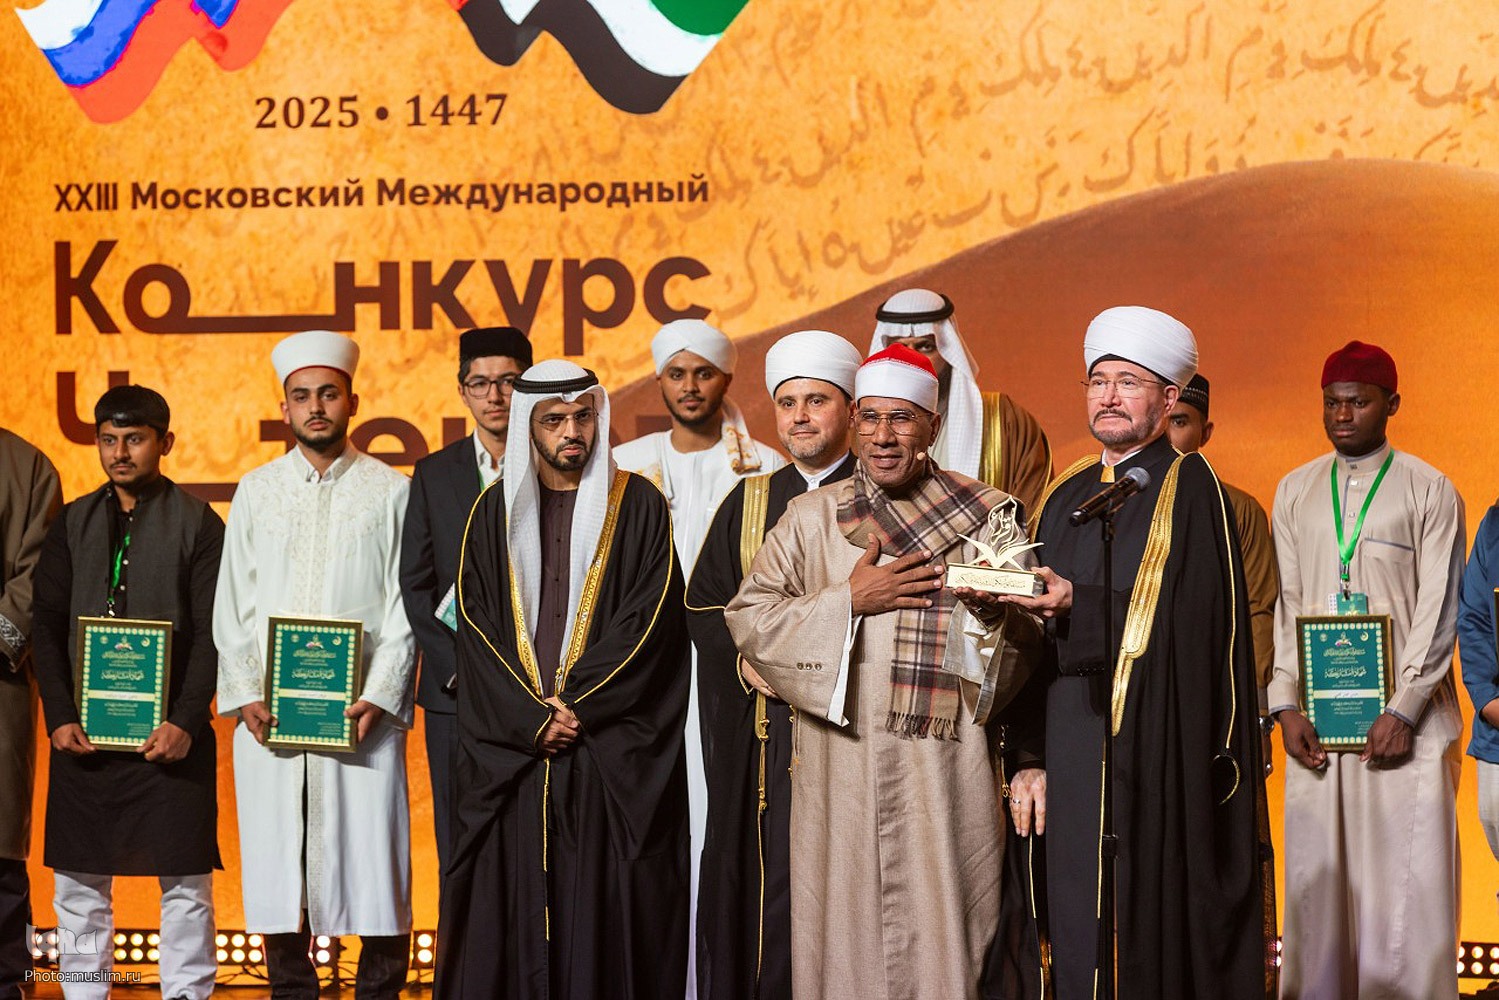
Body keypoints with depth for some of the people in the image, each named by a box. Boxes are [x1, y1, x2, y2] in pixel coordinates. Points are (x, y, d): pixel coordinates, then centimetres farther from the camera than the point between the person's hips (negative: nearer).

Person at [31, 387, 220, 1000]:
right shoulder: (74, 523, 11)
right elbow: (47, 625, 8)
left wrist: (186, 722, -13)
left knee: (185, 883, 0)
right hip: (84, 733, 3)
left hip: (169, 733, -3)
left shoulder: (198, 524, 1)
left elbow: (213, 633, -3)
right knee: (78, 883, 6)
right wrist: (59, 716, -4)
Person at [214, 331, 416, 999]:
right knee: (278, 863, 4)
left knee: (372, 862, -4)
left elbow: (405, 608, 1)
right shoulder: (256, 491, 12)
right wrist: (244, 694, -2)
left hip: (362, 711, -2)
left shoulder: (391, 492, 5)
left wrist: (379, 696, -10)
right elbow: (232, 603, 10)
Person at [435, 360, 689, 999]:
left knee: (604, 905, -3)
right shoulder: (495, 513, 9)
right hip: (508, 752, 2)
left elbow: (647, 623, -5)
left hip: (613, 755, -2)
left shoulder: (637, 507, 2)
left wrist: (576, 706, -12)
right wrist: (532, 717, -9)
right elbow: (477, 627, 3)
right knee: (510, 907, 2)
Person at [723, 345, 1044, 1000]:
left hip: (943, 774, -1)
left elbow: (1030, 644, 5)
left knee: (939, 933, -2)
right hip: (840, 773, 1)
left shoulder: (986, 517, 6)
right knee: (846, 927, 2)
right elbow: (746, 617, 2)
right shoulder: (810, 518, 9)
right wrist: (849, 601, -8)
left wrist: (994, 613, -16)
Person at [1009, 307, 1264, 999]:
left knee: (1148, 943, -6)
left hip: (1153, 758, -5)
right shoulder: (1064, 497, 16)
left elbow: (1186, 622, -13)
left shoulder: (1188, 487, -1)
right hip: (1069, 758, 6)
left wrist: (1080, 609, -26)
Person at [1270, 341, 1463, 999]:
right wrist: (1286, 706, -1)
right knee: (1318, 880, 2)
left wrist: (1403, 712, -11)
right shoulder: (1295, 492, 13)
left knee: (1407, 884, -5)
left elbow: (1438, 609, -3)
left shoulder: (1430, 492, 2)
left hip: (1403, 720, -3)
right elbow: (1286, 604, 10)